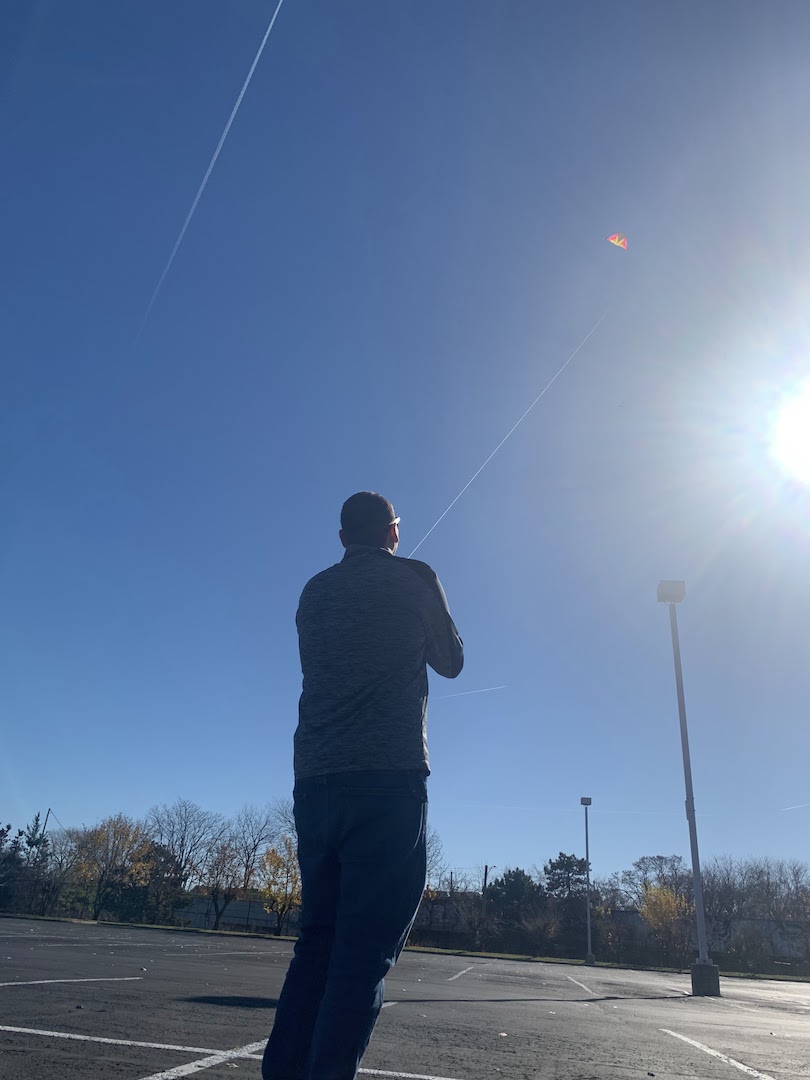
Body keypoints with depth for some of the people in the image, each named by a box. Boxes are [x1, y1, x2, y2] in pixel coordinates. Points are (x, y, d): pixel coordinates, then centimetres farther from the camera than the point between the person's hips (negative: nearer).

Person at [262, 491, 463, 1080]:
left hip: (315, 782, 5)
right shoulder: (414, 579, 2)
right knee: (365, 950, -4)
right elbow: (451, 661, 13)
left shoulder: (315, 591, 15)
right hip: (389, 777, -5)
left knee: (317, 942, 13)